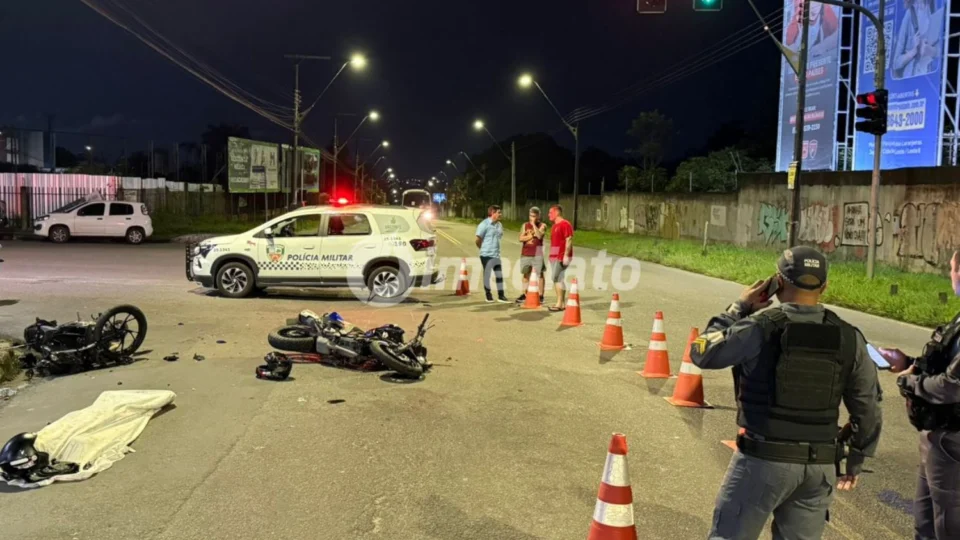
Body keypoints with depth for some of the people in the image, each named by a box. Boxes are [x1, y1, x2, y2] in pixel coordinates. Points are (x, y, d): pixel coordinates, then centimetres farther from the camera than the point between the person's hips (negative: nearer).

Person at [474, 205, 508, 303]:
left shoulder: (499, 225, 8)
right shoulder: (484, 224, -12)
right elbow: (478, 240, -10)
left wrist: (495, 248, 11)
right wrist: (484, 249, 4)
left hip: (496, 255, 7)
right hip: (487, 255, -7)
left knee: (499, 275, 7)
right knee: (487, 275, 5)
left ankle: (501, 296, 14)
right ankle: (489, 296, 15)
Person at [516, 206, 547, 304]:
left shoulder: (542, 225, 1)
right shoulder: (525, 225, 11)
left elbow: (539, 236, -18)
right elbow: (521, 238, 0)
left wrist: (534, 224, -14)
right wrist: (532, 235, -10)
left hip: (537, 253, -4)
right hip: (525, 253, 4)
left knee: (539, 274, -4)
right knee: (526, 274, 10)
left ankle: (541, 296, -1)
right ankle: (524, 295, 17)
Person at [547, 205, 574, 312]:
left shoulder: (565, 224, -11)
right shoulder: (555, 225, 18)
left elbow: (569, 240, -17)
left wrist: (566, 255, -22)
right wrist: (551, 256, 19)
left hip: (562, 257, -9)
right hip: (554, 256, 9)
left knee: (558, 278, -11)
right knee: (557, 279, 8)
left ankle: (560, 303, -9)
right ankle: (561, 303, 13)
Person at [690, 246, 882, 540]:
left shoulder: (762, 327, -13)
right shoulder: (848, 337, 1)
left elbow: (703, 353, -3)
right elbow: (868, 408, 8)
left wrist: (739, 308, 5)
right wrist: (857, 458, 21)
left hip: (764, 459, -4)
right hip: (820, 465, 5)